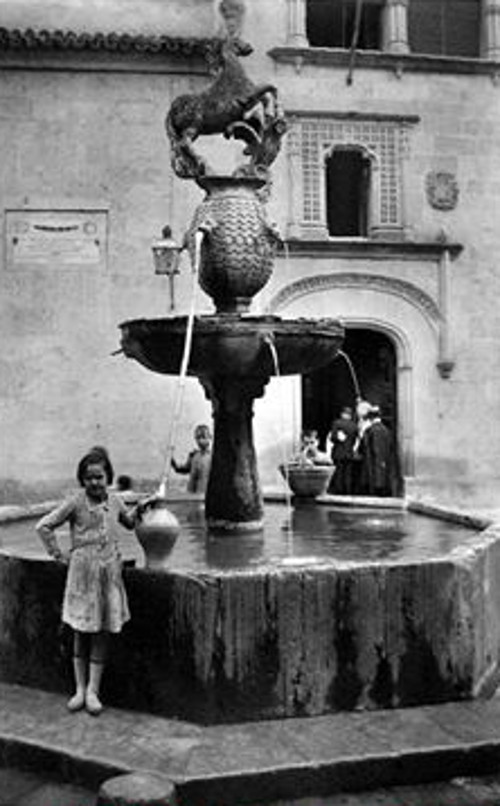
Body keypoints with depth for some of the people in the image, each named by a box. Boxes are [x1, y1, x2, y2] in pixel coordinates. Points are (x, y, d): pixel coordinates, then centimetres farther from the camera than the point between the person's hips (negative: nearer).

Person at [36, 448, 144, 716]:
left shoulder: (114, 501, 4)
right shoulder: (76, 502, -8)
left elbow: (129, 522, 24)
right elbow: (44, 526, -6)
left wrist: (140, 508, 4)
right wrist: (60, 556, -5)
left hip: (109, 574, 3)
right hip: (82, 575, -3)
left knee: (101, 634, 5)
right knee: (80, 633, 7)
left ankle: (93, 691, 14)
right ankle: (80, 690, 19)